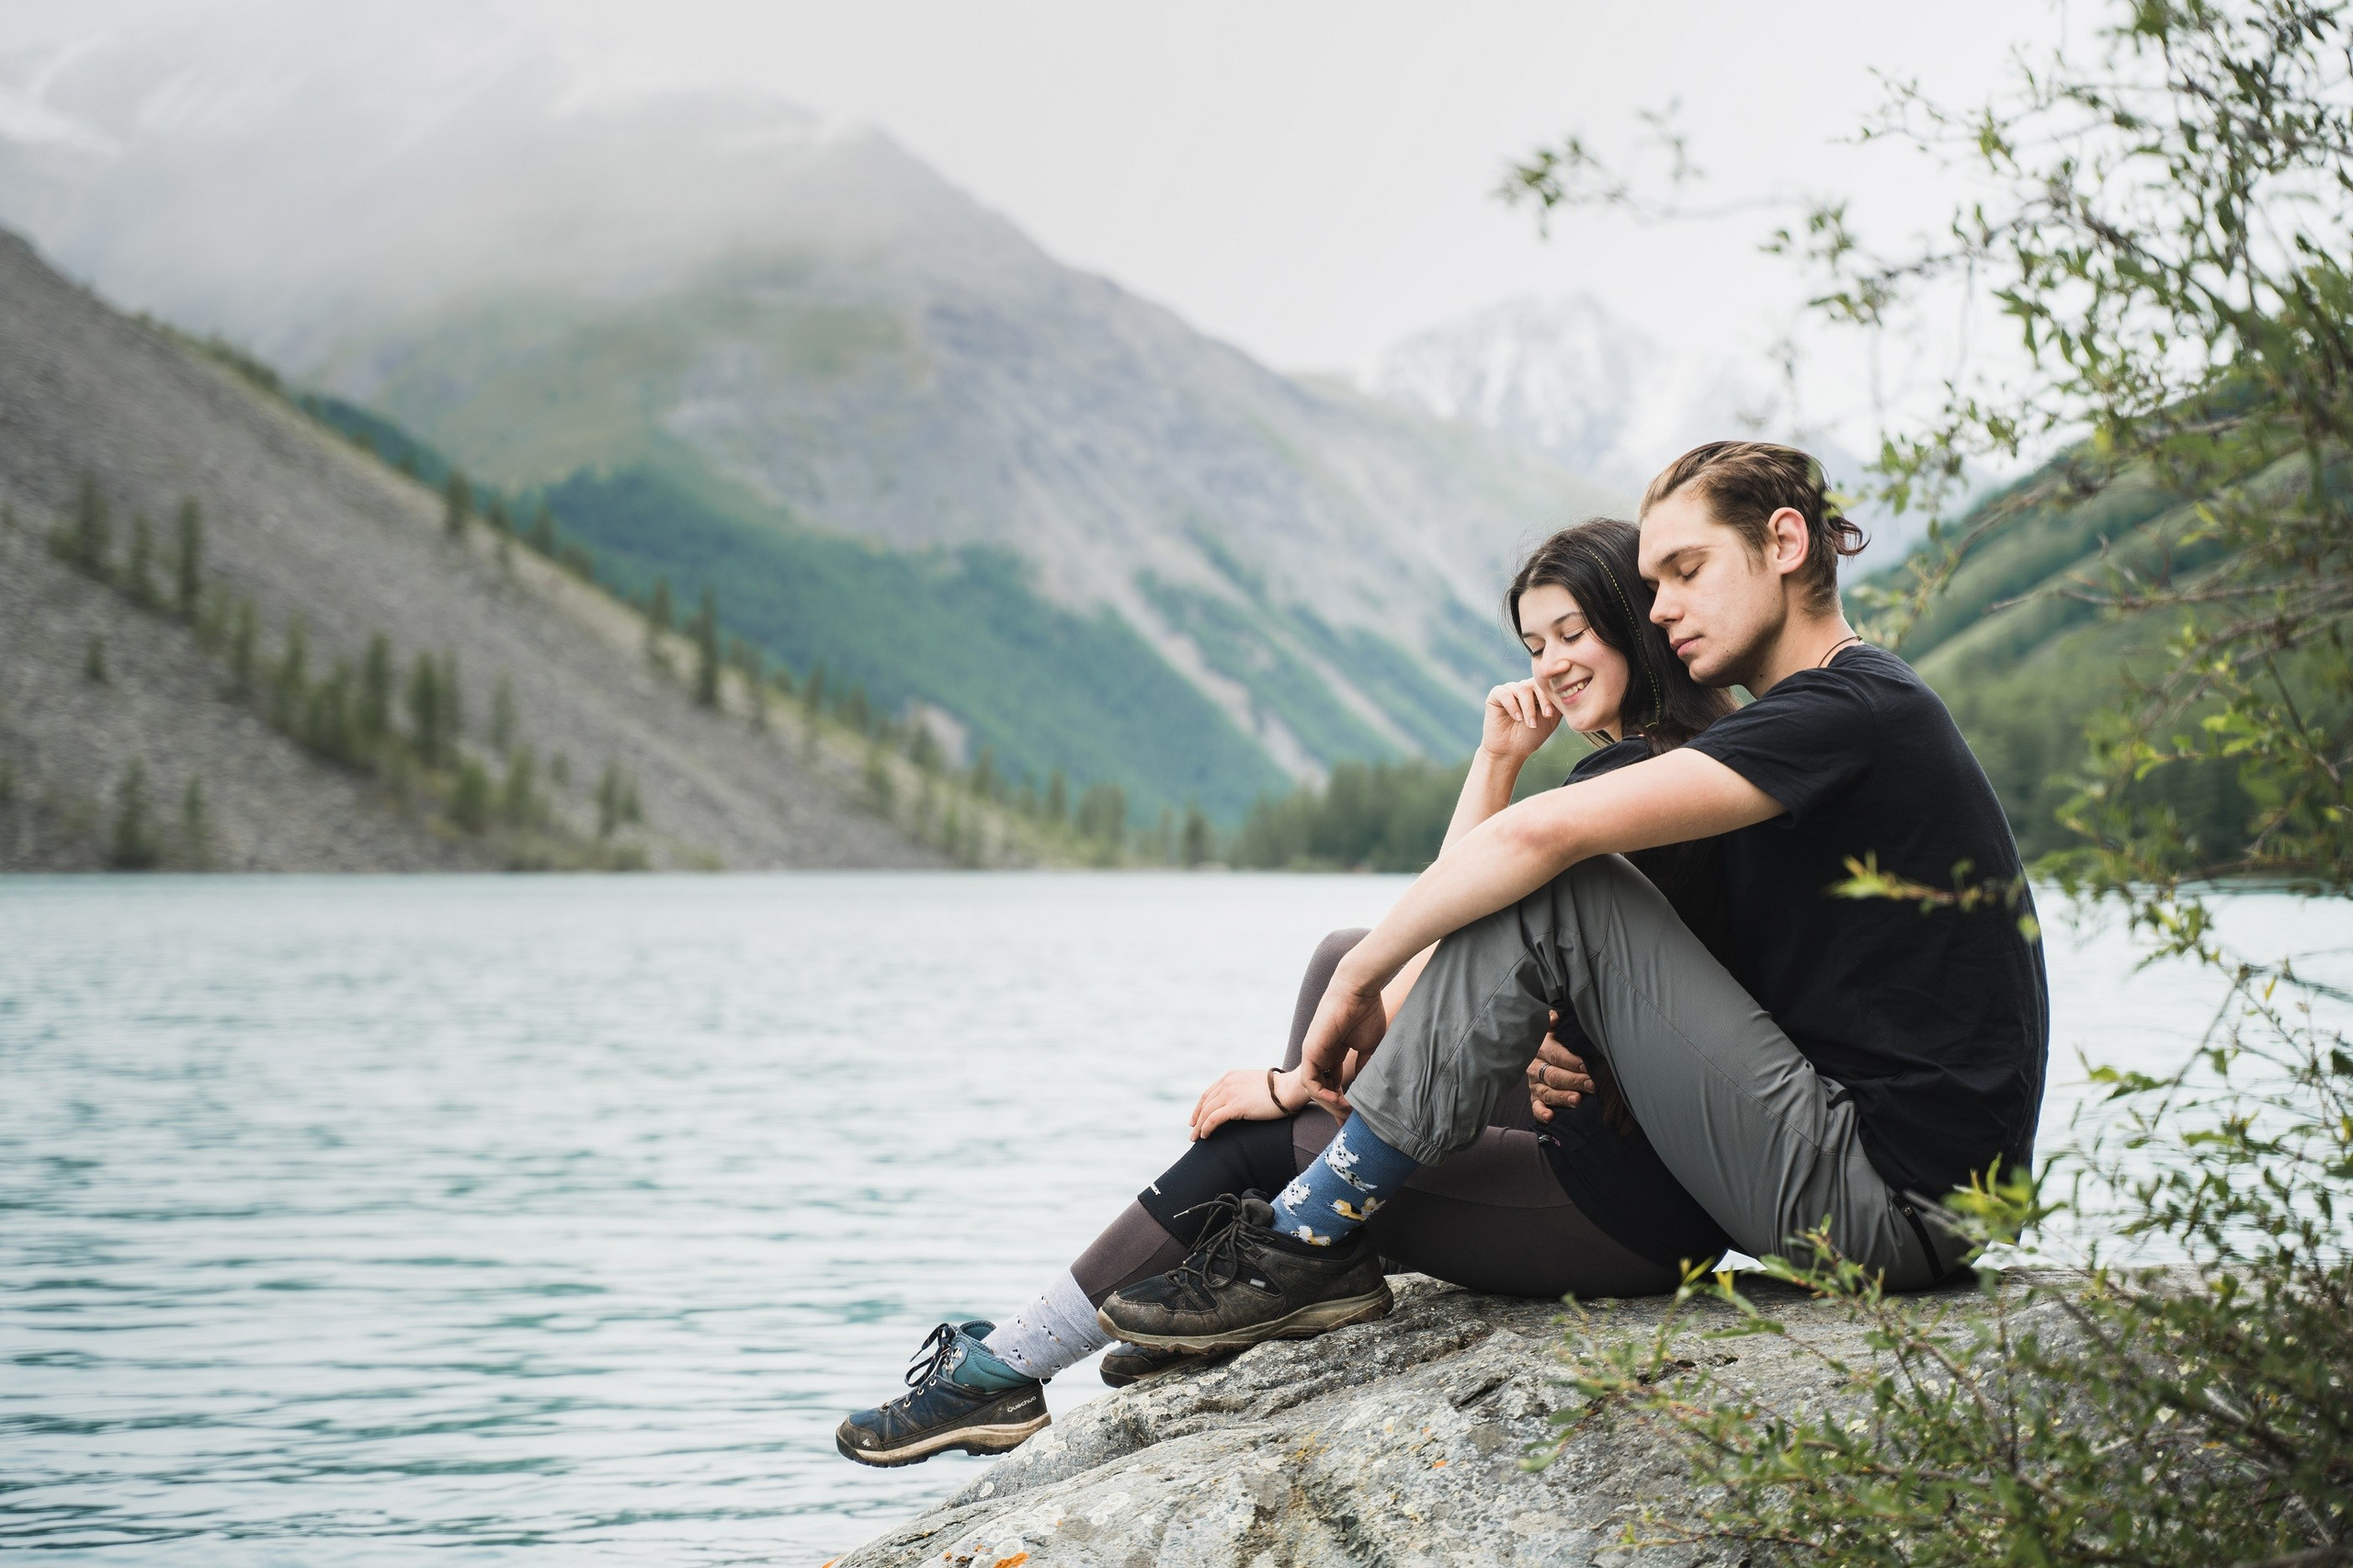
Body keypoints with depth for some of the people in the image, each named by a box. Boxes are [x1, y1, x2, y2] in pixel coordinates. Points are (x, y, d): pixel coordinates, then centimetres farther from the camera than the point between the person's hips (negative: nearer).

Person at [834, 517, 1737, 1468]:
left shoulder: (1627, 775, -16)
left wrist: (1294, 1083, -8)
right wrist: (1497, 760, 7)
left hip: (1637, 1203, -10)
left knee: (1253, 1147, -3)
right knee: (1348, 959, 14)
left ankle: (1002, 1372, 10)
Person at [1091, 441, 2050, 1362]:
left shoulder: (1853, 708, -14)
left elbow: (1542, 833, -22)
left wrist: (1358, 981, -11)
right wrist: (1594, 1051, -2)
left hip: (1889, 1202, -10)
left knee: (1548, 897, -13)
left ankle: (1314, 1240, -7)